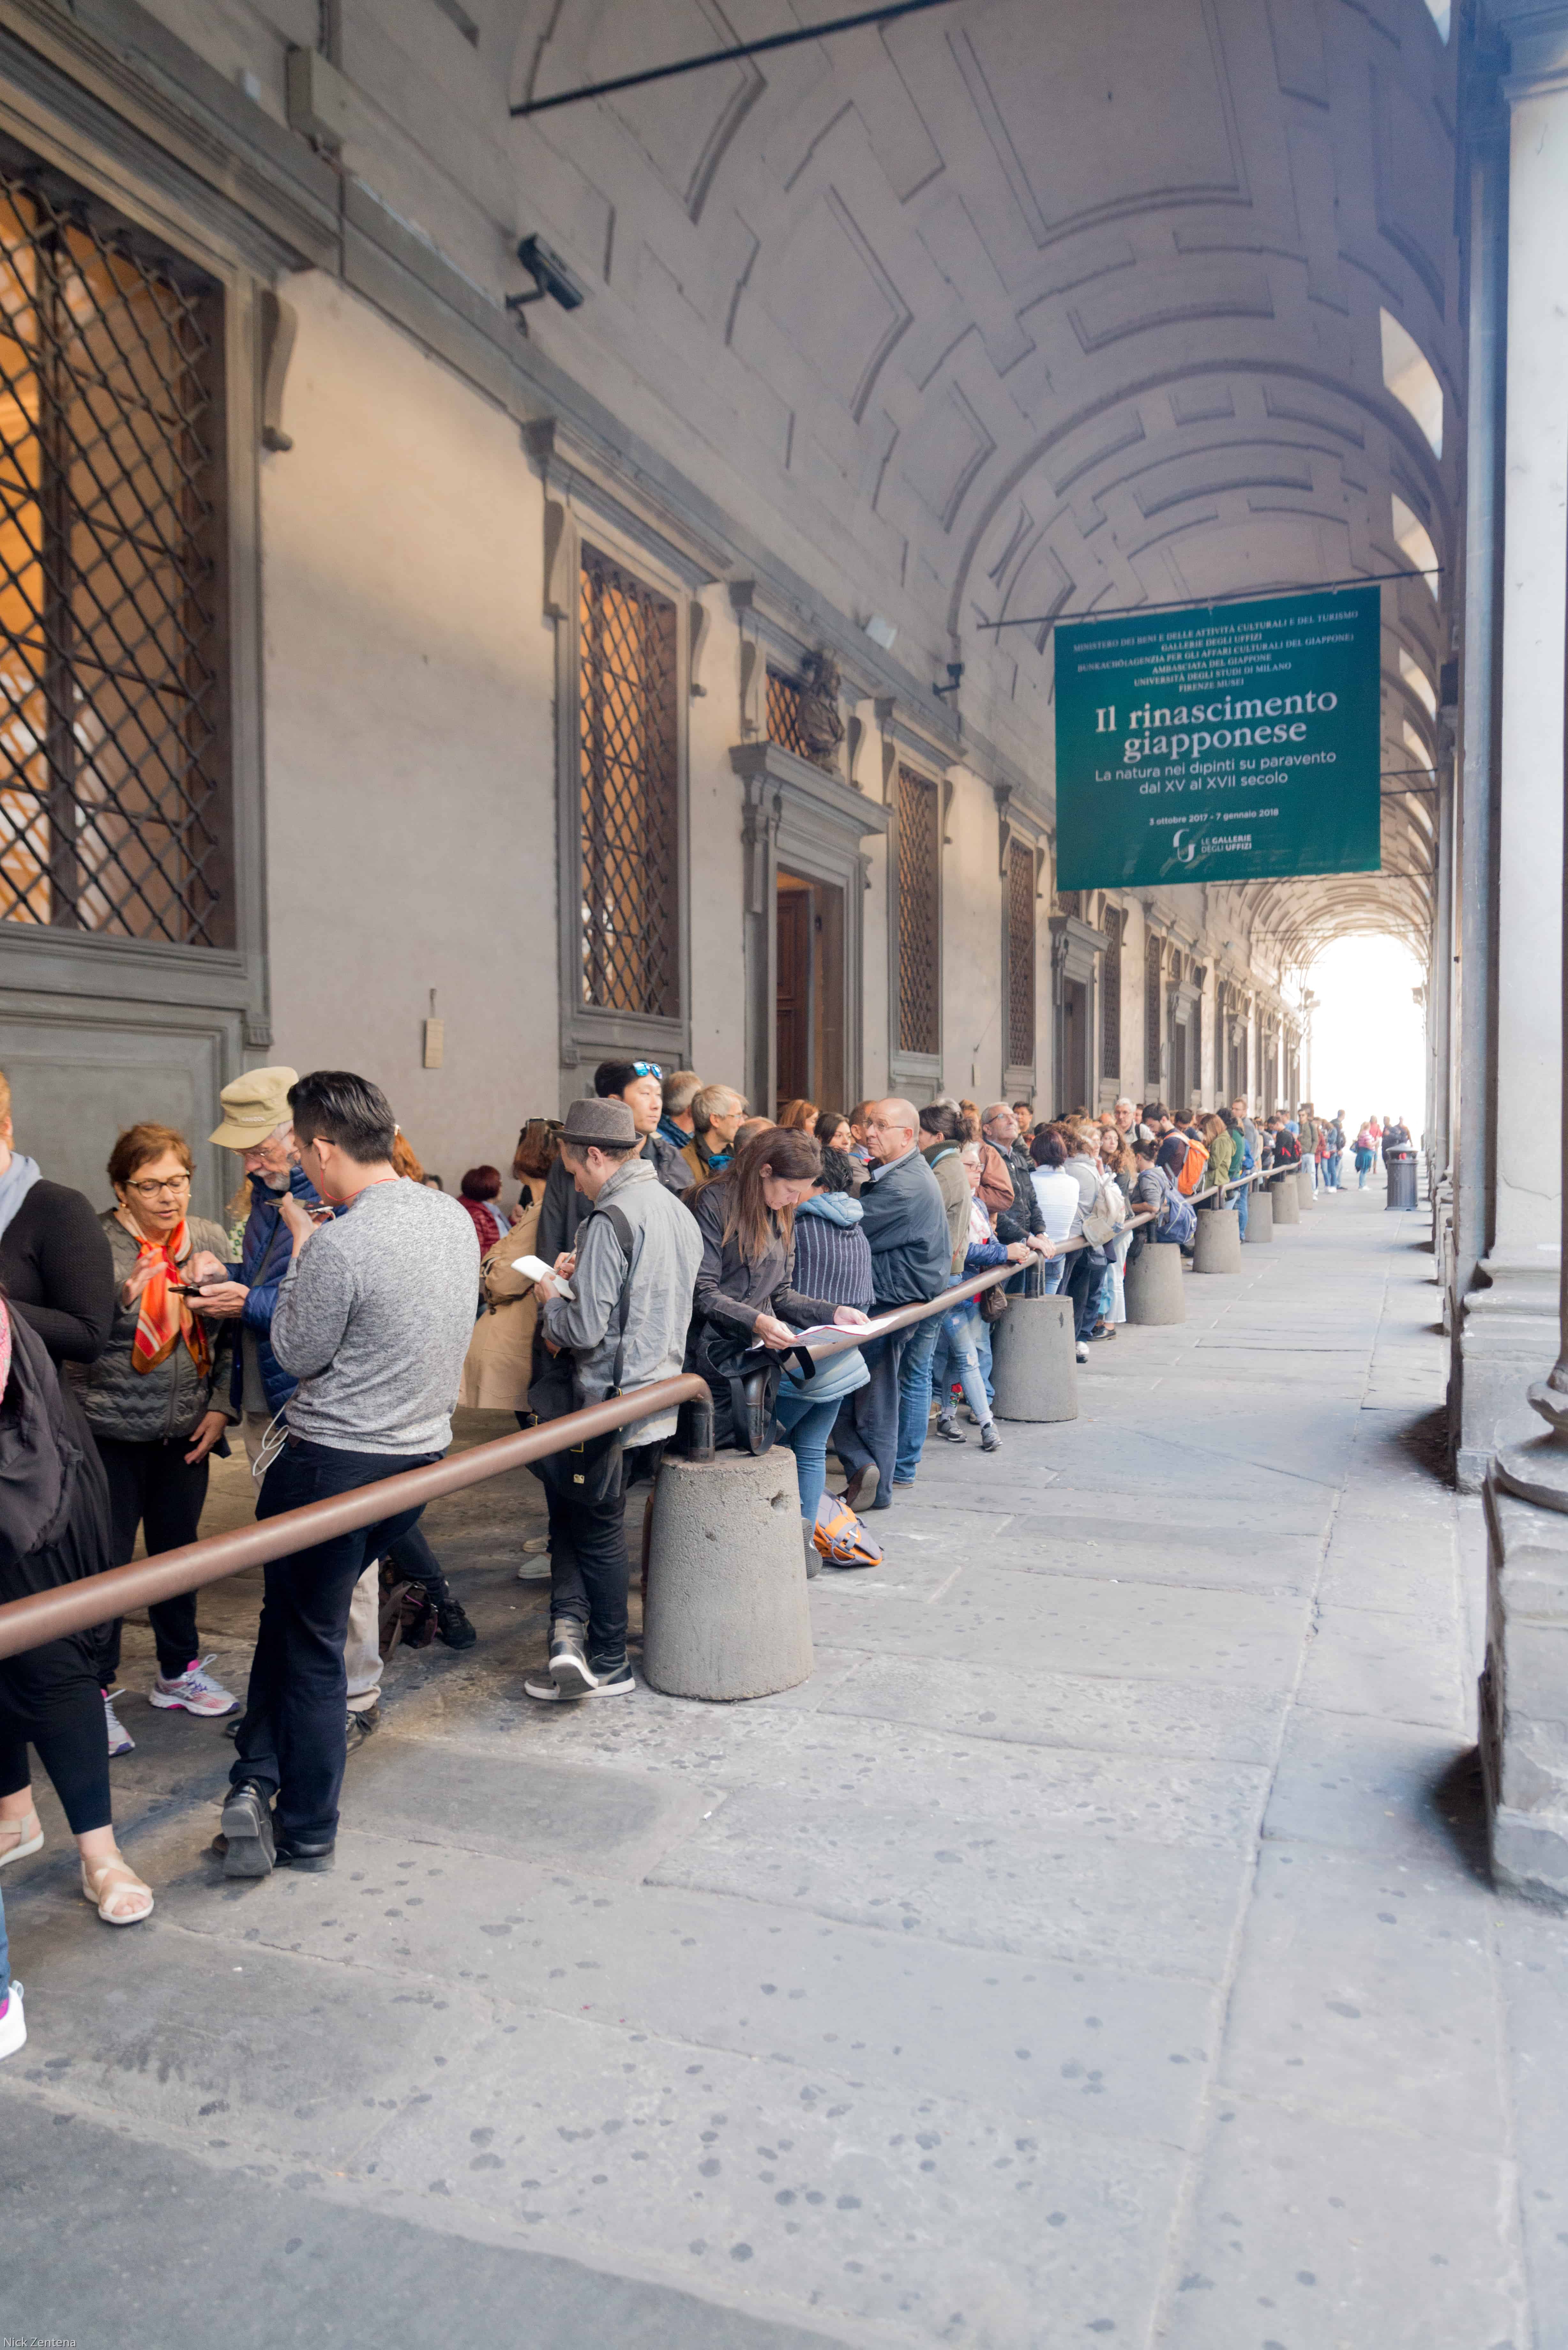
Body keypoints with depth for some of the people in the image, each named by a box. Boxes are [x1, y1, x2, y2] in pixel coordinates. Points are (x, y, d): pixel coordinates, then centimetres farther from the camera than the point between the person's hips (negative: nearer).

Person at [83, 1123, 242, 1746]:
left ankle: (178, 1672, 34)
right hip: (112, 1431, -4)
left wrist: (221, 1407, 0)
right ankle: (95, 1691, 19)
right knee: (107, 1560, 3)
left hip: (186, 1431, 5)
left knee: (178, 1549, 17)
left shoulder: (211, 1240, 2)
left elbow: (232, 1333, 7)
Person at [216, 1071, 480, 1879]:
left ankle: (306, 1834, 21)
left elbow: (297, 1354, -10)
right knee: (296, 1616, 21)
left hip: (334, 1462, -7)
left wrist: (301, 1248, -1)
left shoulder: (339, 1245, -23)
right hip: (423, 1452, 7)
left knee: (309, 1644, 9)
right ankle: (262, 1783, 22)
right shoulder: (455, 1218, 1)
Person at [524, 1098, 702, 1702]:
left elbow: (587, 1329, -21)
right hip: (663, 1396, 8)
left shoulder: (610, 1220, -18)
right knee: (574, 1511, 17)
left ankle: (609, 1666, 19)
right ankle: (573, 1636, 10)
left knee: (596, 1529, 7)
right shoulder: (677, 1209, 10)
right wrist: (581, 1276, 12)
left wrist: (550, 1300, -1)